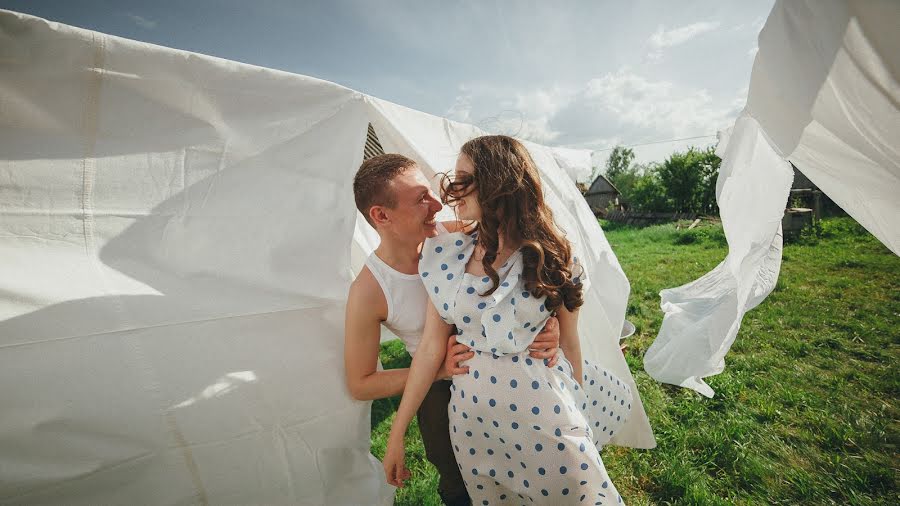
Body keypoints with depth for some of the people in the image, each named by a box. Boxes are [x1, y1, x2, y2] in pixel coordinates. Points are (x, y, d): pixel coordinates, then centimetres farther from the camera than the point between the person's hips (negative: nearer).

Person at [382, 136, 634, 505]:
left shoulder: (550, 257, -10)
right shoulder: (444, 255, -7)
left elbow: (569, 343, -1)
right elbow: (432, 346, -5)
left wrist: (578, 415, 7)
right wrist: (397, 432, -2)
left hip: (546, 414, -2)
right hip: (472, 419, 2)